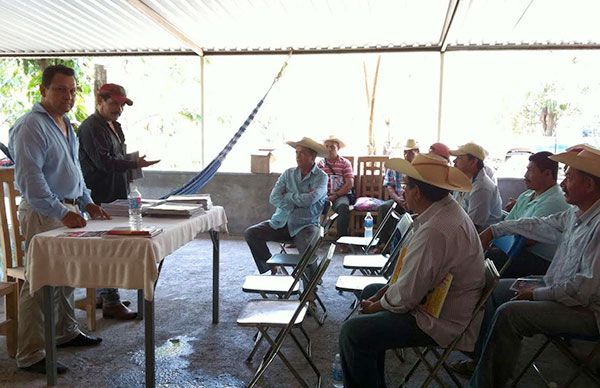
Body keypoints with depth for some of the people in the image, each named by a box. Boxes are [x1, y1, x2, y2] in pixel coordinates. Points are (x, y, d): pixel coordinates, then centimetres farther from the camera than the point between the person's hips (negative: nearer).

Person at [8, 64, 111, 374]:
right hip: (43, 213, -9)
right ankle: (30, 356, 5)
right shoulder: (31, 126, -13)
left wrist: (86, 202, 18)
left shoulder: (65, 123, 16)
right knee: (40, 283, -4)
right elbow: (29, 178, -21)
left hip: (67, 210, 9)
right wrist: (62, 213, -26)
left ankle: (66, 332, 32)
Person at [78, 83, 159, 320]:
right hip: (102, 199, -9)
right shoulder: (91, 127, -11)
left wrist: (132, 165, 14)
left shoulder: (114, 126, 20)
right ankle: (110, 303, -1)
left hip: (116, 197, 9)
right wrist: (135, 164, -23)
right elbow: (103, 161, -20)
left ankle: (103, 295, 24)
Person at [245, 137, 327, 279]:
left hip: (305, 225, -4)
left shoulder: (321, 177, -3)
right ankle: (271, 266, 5)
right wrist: (299, 200, -10)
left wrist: (287, 195, -5)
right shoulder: (288, 173, 9)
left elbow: (309, 199, -20)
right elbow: (273, 198, -1)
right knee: (251, 233, -12)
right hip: (281, 222, 4)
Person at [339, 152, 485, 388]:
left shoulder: (435, 230, -31)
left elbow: (407, 295, -25)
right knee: (370, 291, 23)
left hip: (445, 323, -11)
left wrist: (378, 305, -7)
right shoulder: (449, 210, 3)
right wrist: (390, 288, 7)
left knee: (352, 332, -19)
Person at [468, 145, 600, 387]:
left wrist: (537, 294, -18)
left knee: (509, 313, -24)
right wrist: (494, 231, 21)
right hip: (556, 289, 10)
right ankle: (482, 358, 15)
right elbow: (540, 225, 18)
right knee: (493, 289, 10)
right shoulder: (576, 213, 3)